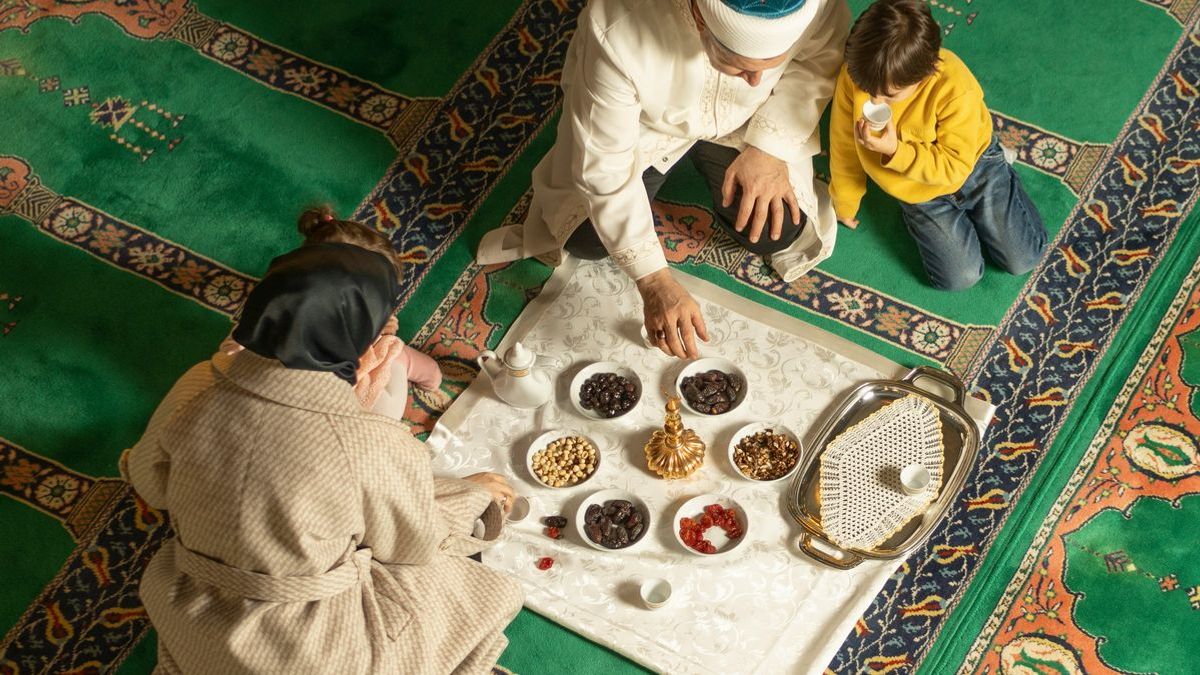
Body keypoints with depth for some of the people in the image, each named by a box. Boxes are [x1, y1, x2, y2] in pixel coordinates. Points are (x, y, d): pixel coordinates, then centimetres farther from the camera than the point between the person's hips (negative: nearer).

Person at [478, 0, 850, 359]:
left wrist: (770, 148, -24)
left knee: (778, 232, -10)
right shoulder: (619, 34, -44)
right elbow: (605, 167, -34)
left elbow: (821, 54, -13)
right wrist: (654, 282, -37)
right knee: (587, 240, -11)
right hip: (640, 121, -2)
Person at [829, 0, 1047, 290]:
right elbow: (844, 146, -11)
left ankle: (1002, 176, 28)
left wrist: (896, 152, -43)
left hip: (972, 167, -2)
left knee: (1023, 259, 5)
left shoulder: (956, 90, -38)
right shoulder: (854, 77, -30)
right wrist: (845, 205, 4)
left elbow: (955, 166, -28)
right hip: (922, 192, 2)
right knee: (961, 277, -5)